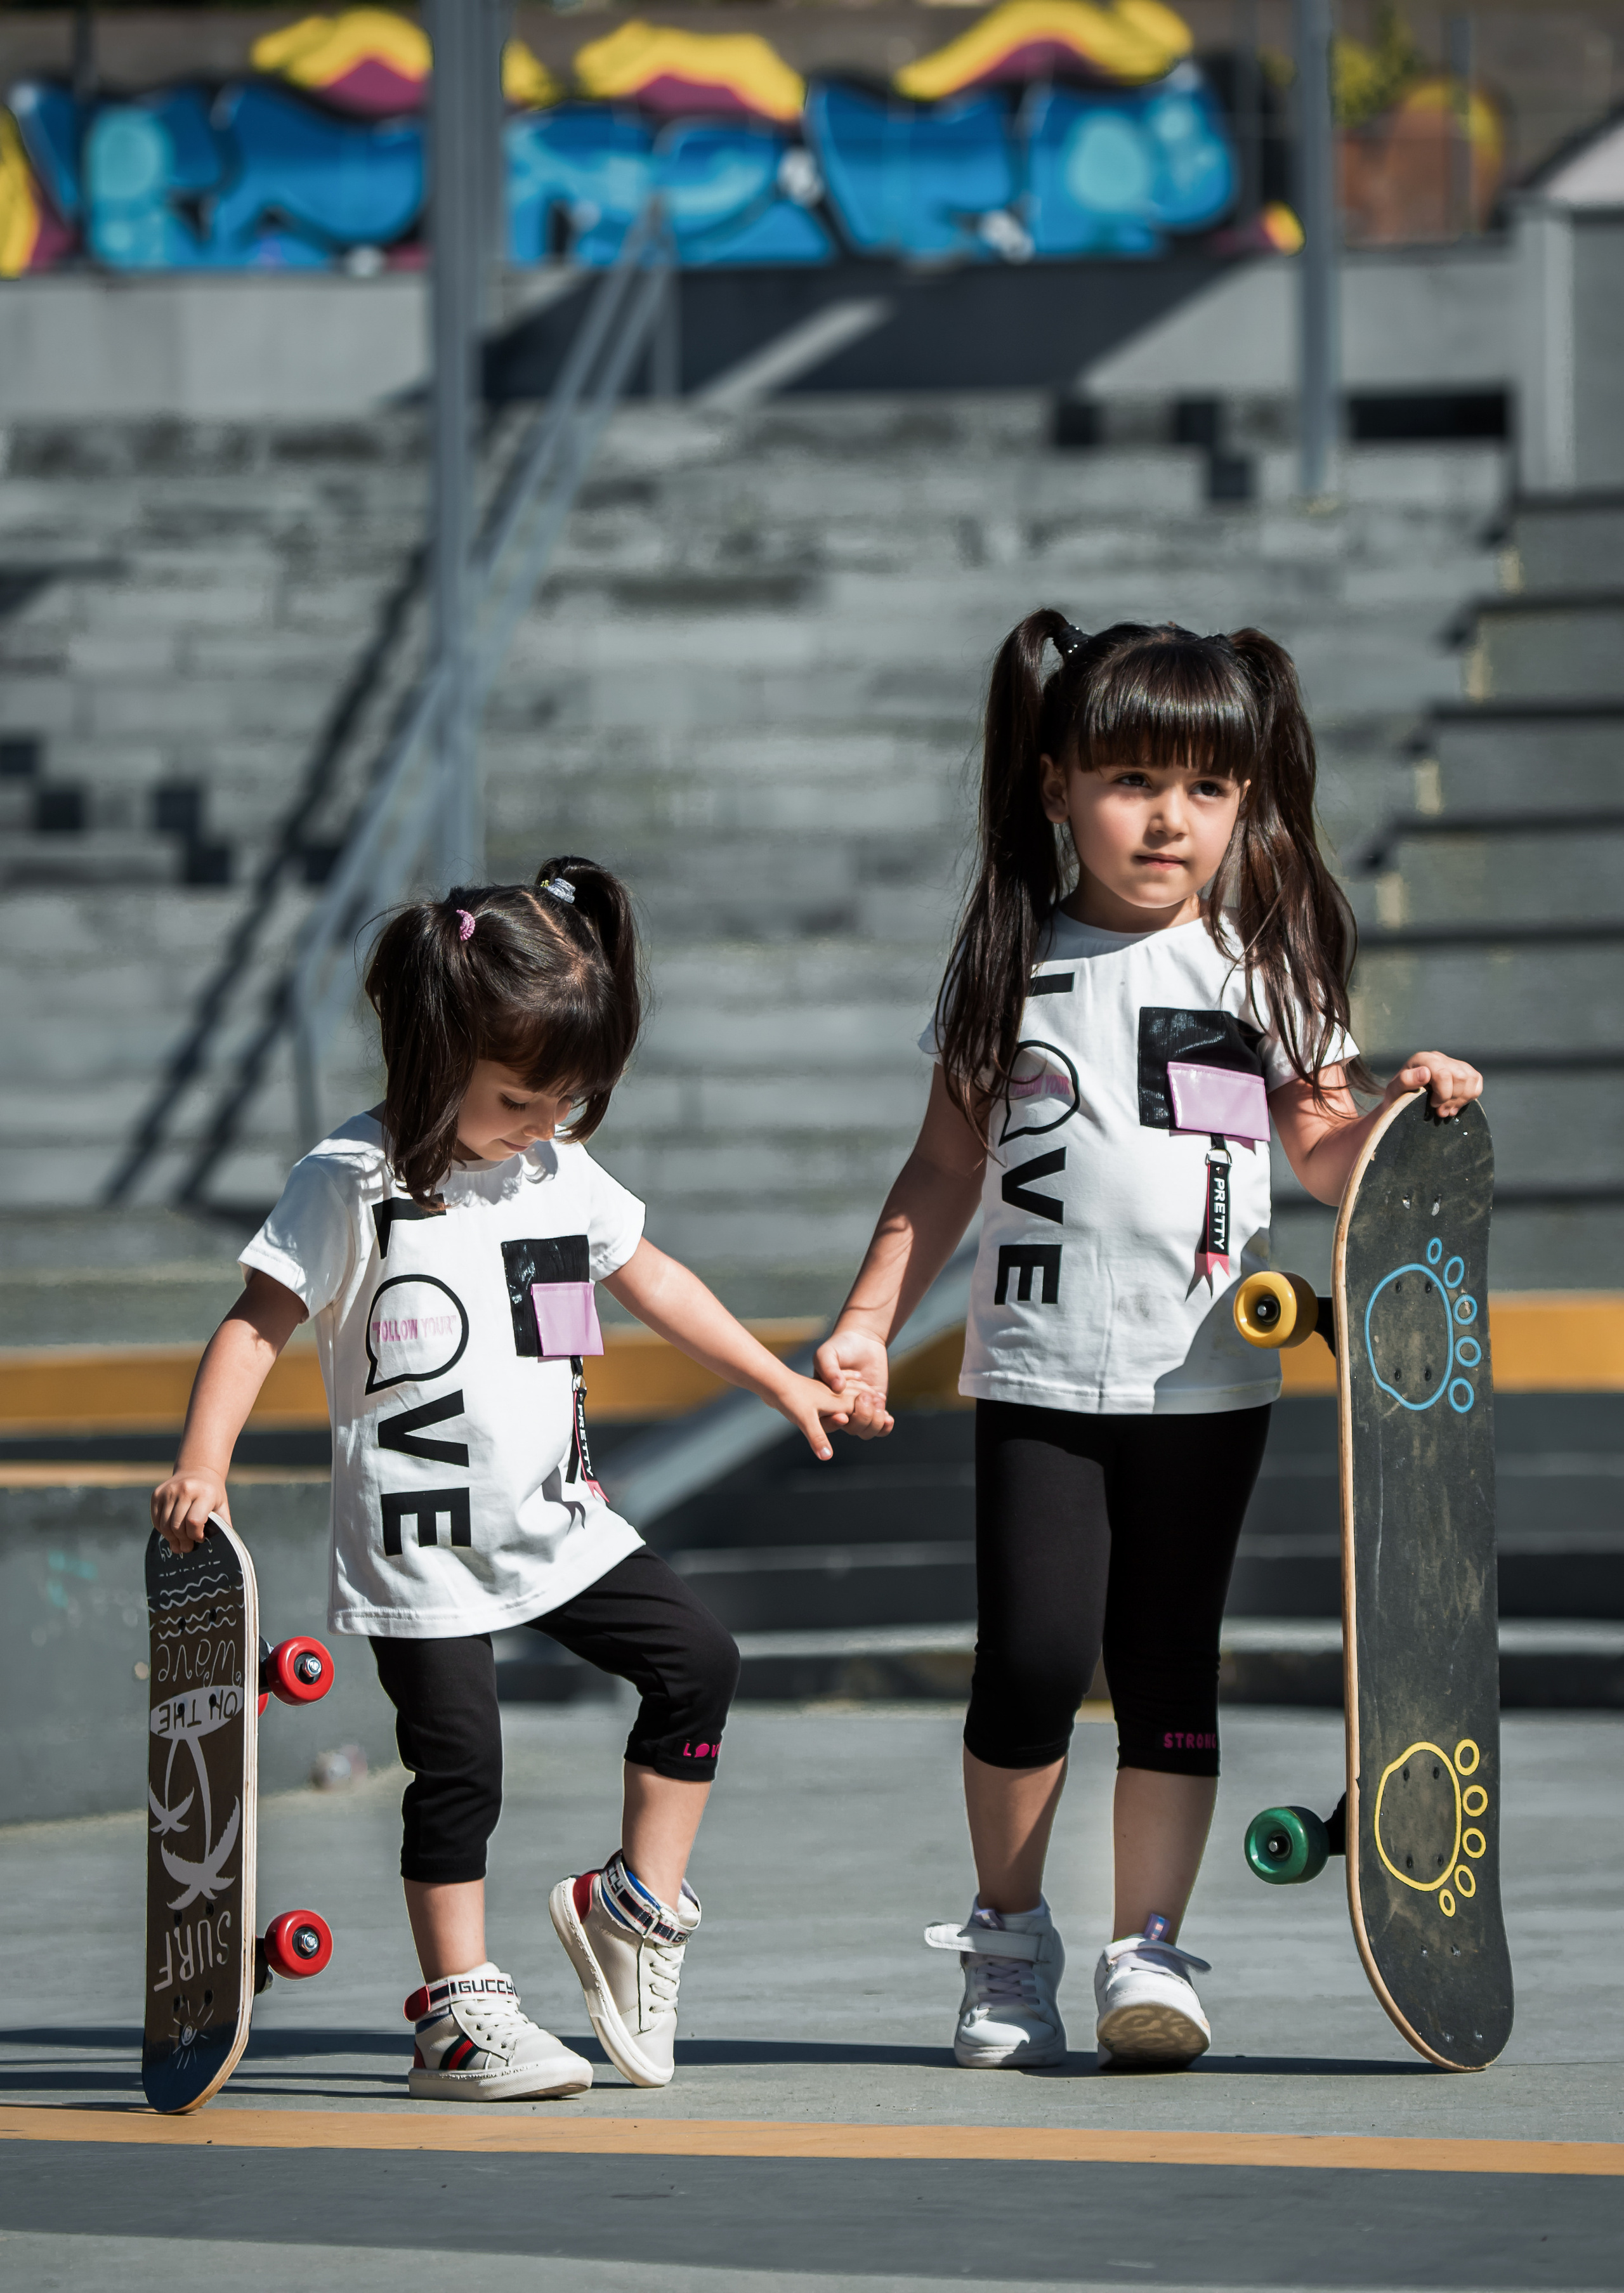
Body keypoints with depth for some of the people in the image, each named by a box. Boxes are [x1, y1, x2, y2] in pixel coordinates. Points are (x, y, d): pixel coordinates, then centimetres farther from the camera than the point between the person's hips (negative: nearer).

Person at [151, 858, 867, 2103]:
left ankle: (638, 1905, 15)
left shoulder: (560, 1170, 5)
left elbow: (651, 1277, 20)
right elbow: (256, 1325, -13)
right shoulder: (355, 1182, -14)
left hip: (557, 1521, 6)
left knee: (697, 1662, 1)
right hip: (420, 1543, -6)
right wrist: (202, 1463, -25)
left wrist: (781, 1382, 21)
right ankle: (458, 2012, 4)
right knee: (458, 1764, -6)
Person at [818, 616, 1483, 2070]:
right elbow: (947, 1167, 10)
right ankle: (1009, 1943, 11)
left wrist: (1404, 1113, -12)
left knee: (1168, 1667, 0)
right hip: (1038, 1375, 0)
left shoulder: (1263, 965, 4)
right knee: (1033, 1662, -7)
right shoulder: (1011, 964, 4)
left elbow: (1326, 1162, 8)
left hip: (1204, 1383, 0)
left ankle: (1149, 1954, 5)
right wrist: (868, 1323, 4)